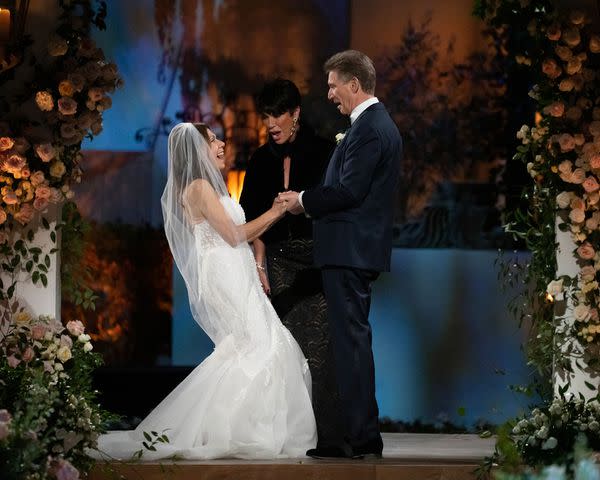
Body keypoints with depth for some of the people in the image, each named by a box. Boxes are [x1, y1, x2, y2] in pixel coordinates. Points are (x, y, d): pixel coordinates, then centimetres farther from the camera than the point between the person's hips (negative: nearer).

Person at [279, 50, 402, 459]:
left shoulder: (369, 130, -15)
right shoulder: (380, 125, 18)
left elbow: (349, 191, -20)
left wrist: (304, 200, -7)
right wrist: (310, 201, 10)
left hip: (350, 252, -11)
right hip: (358, 250, 11)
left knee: (351, 339, -9)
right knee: (354, 339, 13)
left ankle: (358, 437, -8)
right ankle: (365, 435, 17)